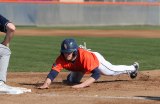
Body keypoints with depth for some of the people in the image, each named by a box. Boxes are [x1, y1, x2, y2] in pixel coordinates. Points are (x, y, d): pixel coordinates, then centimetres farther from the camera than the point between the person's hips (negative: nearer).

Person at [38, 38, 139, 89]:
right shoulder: (61, 59, -40)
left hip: (96, 58, -3)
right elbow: (53, 72, -49)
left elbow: (97, 73, -51)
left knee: (113, 71, 17)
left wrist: (83, 84, -64)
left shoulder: (85, 56, -49)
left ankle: (132, 68, 47)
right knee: (72, 80, 22)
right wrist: (46, 84, -70)